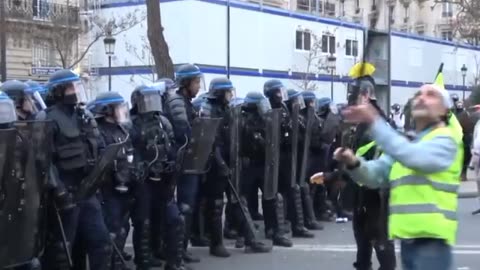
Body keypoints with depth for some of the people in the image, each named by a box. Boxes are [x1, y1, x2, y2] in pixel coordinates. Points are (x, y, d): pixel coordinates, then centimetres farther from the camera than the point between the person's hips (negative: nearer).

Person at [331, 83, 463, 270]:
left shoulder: (445, 140, -6)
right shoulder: (407, 141, 19)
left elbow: (412, 157, -27)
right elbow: (376, 174, 10)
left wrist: (374, 122, -28)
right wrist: (354, 163, -12)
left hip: (431, 236, -8)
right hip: (408, 234, 8)